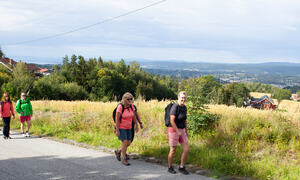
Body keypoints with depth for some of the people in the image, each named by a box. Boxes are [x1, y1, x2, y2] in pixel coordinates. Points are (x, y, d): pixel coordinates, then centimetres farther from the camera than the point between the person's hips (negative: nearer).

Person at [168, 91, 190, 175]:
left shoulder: (184, 107, 6)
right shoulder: (175, 107, -21)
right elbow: (172, 121, -24)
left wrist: (186, 131, 17)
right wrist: (178, 131, -24)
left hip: (181, 131, 7)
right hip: (173, 130, -7)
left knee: (187, 149, -1)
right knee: (173, 151, 5)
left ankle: (181, 167, 13)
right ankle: (170, 168, 26)